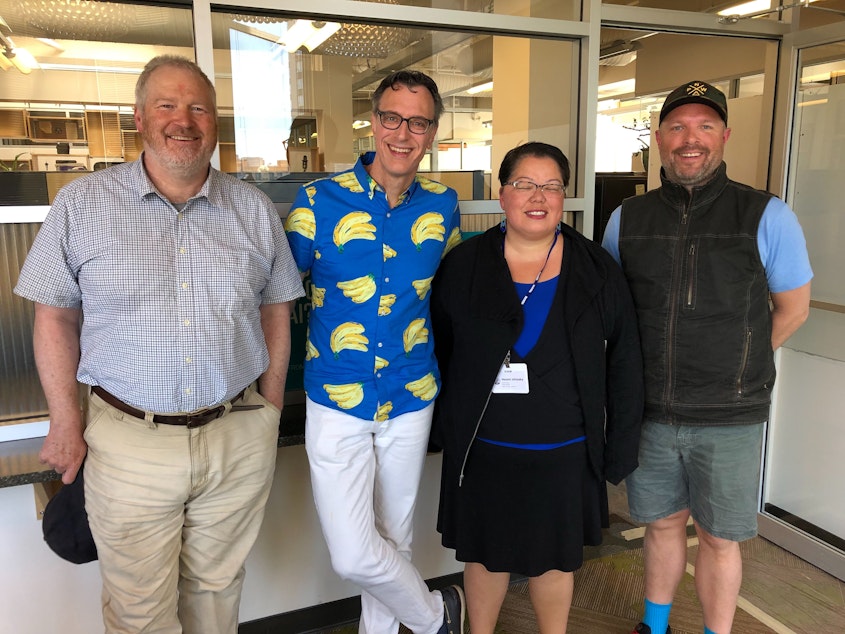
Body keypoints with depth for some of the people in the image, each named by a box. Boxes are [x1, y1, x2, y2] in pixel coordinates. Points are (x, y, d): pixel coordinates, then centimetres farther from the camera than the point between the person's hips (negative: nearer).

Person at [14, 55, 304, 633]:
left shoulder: (254, 209, 4)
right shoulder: (81, 204, -2)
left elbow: (276, 309, 8)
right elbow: (55, 315, 3)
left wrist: (271, 412, 7)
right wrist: (66, 421, 1)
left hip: (240, 440, 2)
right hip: (129, 443, -1)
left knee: (217, 585, 18)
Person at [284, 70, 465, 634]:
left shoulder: (443, 206, 0)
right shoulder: (320, 201, -8)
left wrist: (439, 361, 11)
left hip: (411, 399, 2)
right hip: (337, 401, -2)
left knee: (393, 537, 17)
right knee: (354, 554, -3)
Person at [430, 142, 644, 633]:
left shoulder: (598, 270, -4)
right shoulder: (463, 266, -4)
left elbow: (624, 367, 0)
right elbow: (439, 354, 3)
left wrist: (621, 449, -1)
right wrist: (447, 430, 3)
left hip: (563, 451, 0)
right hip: (483, 449, 0)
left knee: (554, 559, 18)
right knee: (485, 554, 18)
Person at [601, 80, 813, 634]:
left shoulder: (767, 218, -7)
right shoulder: (628, 219, 1)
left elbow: (793, 309, 3)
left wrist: (736, 367, 1)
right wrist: (642, 368, 1)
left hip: (729, 419, -2)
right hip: (647, 411, 3)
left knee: (719, 538, 13)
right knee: (662, 523, 19)